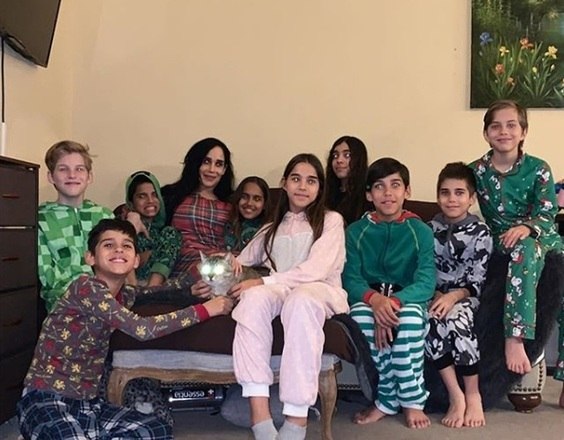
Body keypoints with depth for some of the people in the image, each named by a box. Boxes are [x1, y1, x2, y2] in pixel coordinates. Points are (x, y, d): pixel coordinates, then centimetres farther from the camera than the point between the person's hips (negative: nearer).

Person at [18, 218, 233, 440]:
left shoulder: (124, 295, 6)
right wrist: (204, 310, -21)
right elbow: (142, 328, -27)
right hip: (47, 401, -8)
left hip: (88, 403, 8)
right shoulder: (86, 287, -18)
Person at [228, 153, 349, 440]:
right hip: (281, 290, 3)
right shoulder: (273, 228, 24)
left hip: (320, 290, -3)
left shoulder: (331, 220, 9)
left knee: (300, 300, -41)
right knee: (253, 298, -34)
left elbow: (316, 270, -7)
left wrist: (263, 282, -16)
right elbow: (242, 262, 20)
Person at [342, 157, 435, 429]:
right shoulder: (355, 231, 5)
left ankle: (412, 401, -15)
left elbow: (426, 283, -11)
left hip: (408, 301, -1)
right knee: (360, 315, -34)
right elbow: (351, 279, -5)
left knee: (410, 315, -36)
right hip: (370, 301, 1)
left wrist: (394, 302, -31)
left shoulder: (420, 231, 1)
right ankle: (387, 399, -16)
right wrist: (374, 298, -29)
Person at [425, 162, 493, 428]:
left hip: (464, 296, -2)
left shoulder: (480, 232, -1)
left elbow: (476, 282, -6)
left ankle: (473, 395, -18)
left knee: (456, 319, -35)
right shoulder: (429, 229, 8)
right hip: (435, 295, 2)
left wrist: (453, 296, -23)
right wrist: (435, 295, -14)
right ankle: (456, 396, -23)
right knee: (428, 320, -31)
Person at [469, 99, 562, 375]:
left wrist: (526, 227, -26)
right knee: (525, 250, -36)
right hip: (500, 239, -2)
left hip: (540, 235, 2)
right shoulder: (475, 171, 1)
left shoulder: (538, 169, -2)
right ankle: (515, 337, -44)